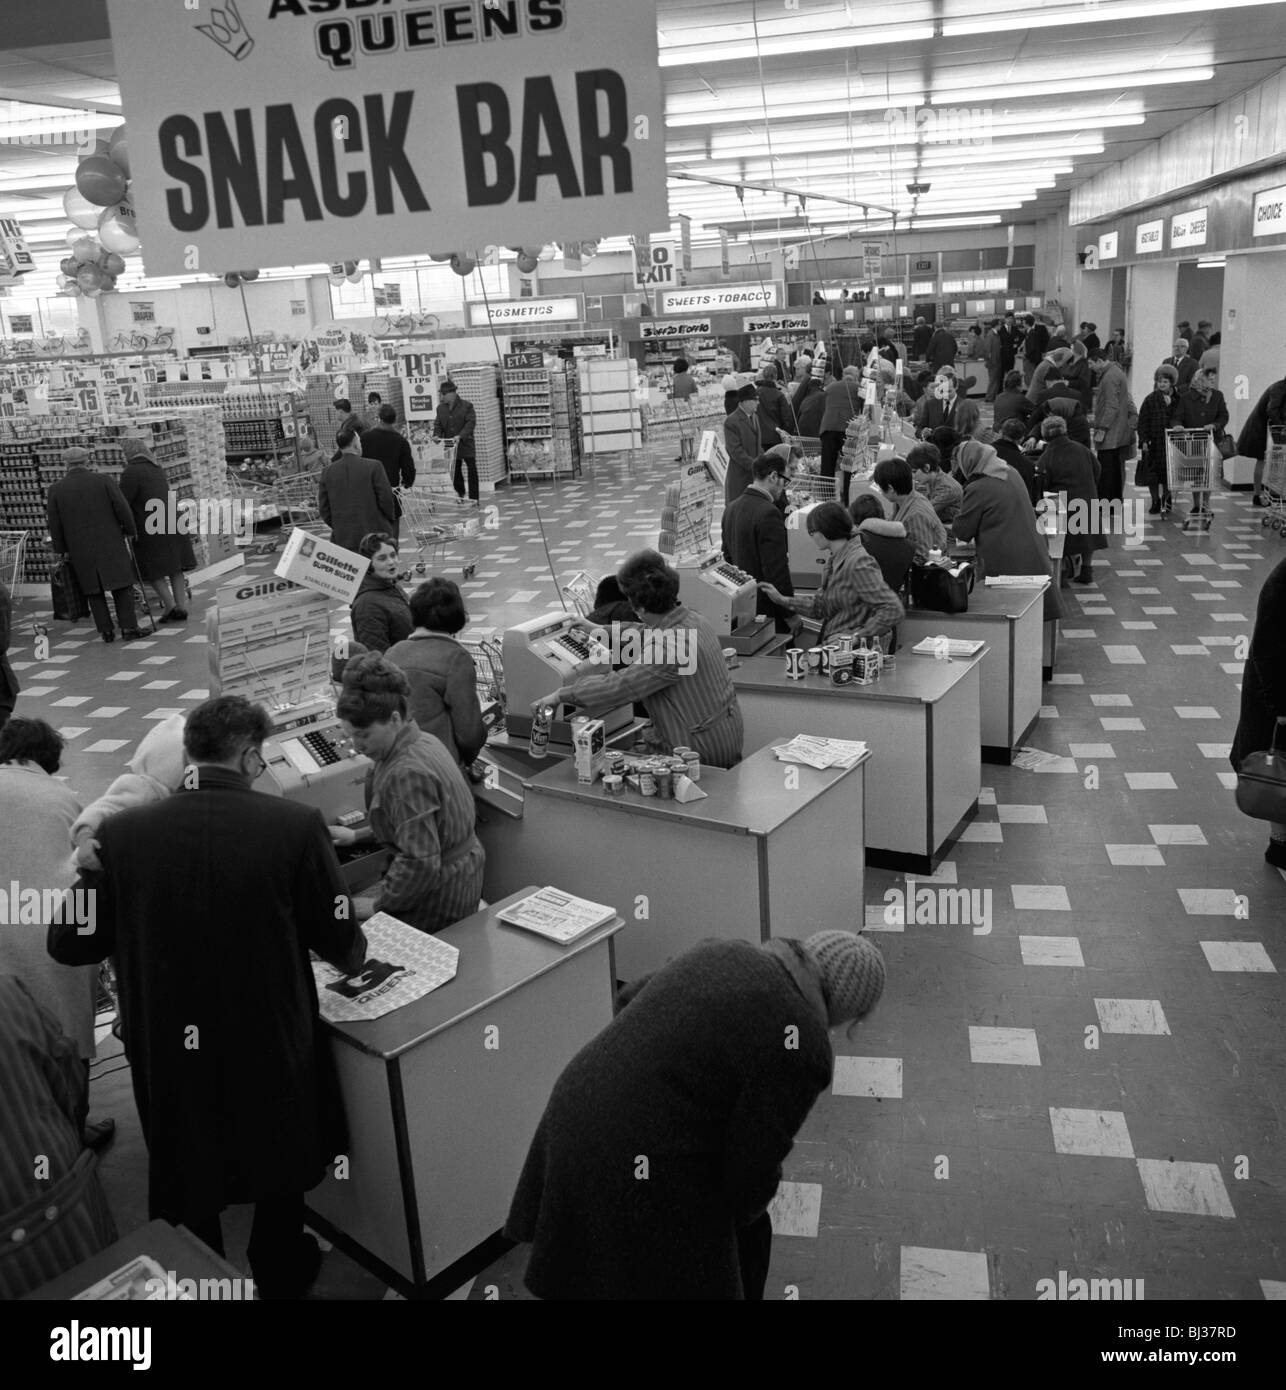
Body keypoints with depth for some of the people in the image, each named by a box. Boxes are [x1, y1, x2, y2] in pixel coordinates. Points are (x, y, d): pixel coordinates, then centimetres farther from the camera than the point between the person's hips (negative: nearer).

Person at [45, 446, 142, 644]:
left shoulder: (55, 490, 0)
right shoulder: (103, 480, -6)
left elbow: (54, 525, 2)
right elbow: (122, 508, -8)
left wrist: (62, 550, 11)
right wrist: (129, 531, 6)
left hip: (80, 550, 2)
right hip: (111, 544, -2)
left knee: (94, 590, 11)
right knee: (122, 586, 4)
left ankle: (106, 631, 9)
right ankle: (128, 627, -1)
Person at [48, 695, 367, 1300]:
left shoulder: (121, 833, -15)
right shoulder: (296, 825, -21)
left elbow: (67, 943, -3)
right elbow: (344, 948, -13)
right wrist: (349, 945, 10)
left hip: (169, 1058, 1)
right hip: (274, 1053, -1)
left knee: (186, 1189, 26)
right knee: (281, 1172, 27)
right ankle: (281, 1277, 49)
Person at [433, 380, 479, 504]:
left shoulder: (467, 406, -7)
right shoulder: (440, 408, 8)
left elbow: (471, 423, -15)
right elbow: (438, 424, 8)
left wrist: (460, 436, -27)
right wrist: (436, 435, -13)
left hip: (466, 444, -4)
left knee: (472, 470, -4)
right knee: (455, 471, 12)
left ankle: (473, 498, 0)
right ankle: (459, 495, 26)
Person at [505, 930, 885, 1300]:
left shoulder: (724, 953, 7)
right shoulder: (801, 1051, -15)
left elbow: (631, 1000, 18)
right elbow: (754, 1162, -10)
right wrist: (746, 1205, 11)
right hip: (650, 1172, -7)